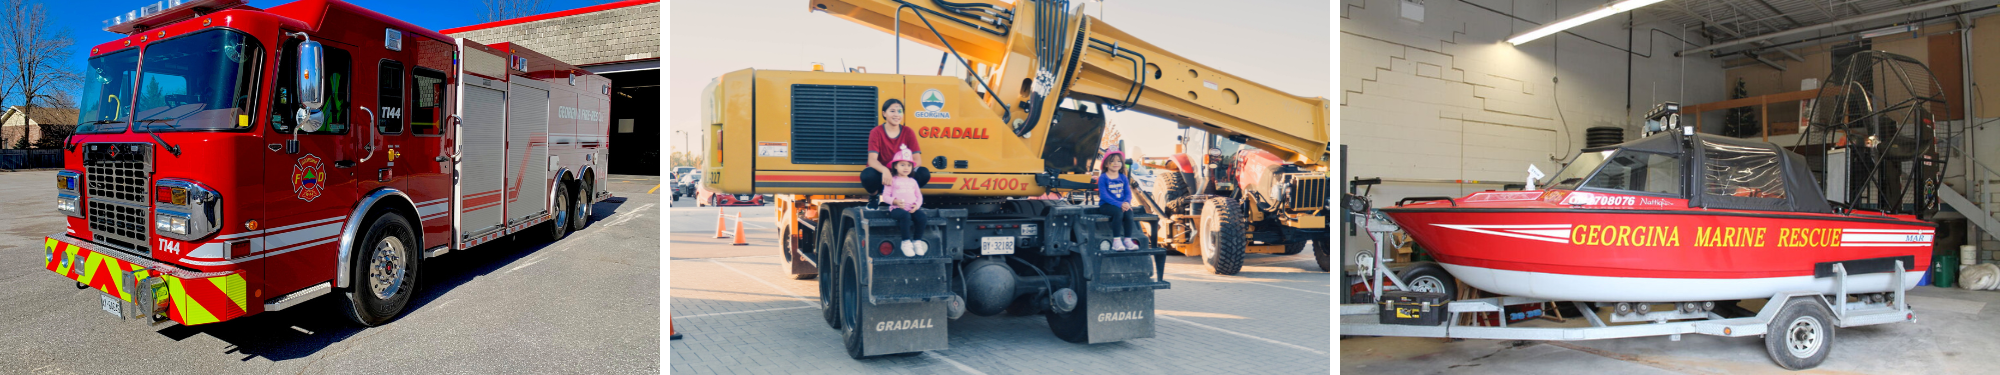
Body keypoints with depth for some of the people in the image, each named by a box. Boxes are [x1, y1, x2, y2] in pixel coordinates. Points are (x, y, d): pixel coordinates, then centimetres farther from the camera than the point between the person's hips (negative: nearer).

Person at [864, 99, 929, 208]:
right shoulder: (876, 133, -9)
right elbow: (872, 159, -22)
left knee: (924, 173, -25)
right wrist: (884, 170, -45)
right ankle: (874, 196, 1)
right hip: (881, 174, -2)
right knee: (867, 175, -36)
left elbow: (917, 159, -10)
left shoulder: (908, 132, -2)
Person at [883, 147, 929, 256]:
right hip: (897, 209, -4)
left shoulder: (913, 181, 21)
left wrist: (917, 205, -4)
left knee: (921, 215, -27)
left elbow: (919, 196, 19)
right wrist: (895, 201, -17)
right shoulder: (892, 180, 8)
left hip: (912, 209, 4)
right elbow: (885, 196, 2)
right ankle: (906, 242, -28)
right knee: (905, 216, -37)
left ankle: (917, 241, -15)